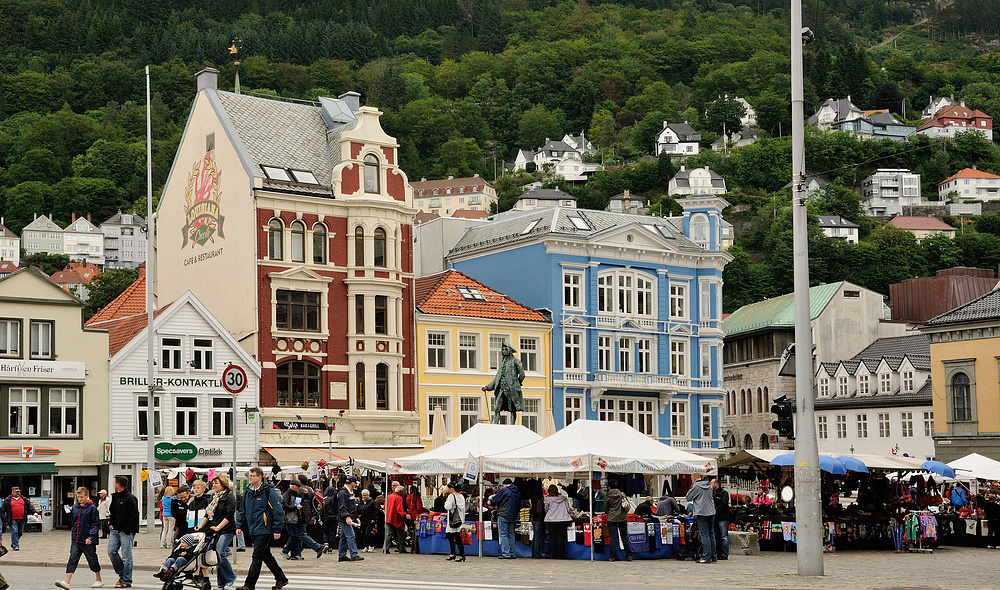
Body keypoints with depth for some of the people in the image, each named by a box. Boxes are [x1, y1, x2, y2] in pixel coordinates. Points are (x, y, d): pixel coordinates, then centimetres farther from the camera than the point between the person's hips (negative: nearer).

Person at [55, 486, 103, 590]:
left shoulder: (92, 508, -8)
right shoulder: (75, 507, 8)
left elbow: (96, 524, -9)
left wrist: (91, 537, -18)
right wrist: (72, 532, 17)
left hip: (88, 541, -4)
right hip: (76, 540, 4)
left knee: (92, 560, 8)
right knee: (72, 560, -5)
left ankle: (98, 580, 26)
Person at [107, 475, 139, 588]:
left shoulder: (129, 498, -12)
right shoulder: (115, 497, 14)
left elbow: (134, 516, -15)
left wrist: (127, 530, -14)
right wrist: (111, 524, 13)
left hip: (126, 532, -8)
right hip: (115, 531, 8)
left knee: (126, 557, -4)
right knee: (111, 551, 0)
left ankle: (127, 581, 2)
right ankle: (121, 574, 17)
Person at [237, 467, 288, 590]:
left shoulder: (269, 492, -11)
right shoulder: (248, 492, 11)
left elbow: (278, 511, -12)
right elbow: (243, 510, 21)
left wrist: (277, 530, -14)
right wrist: (240, 526, 14)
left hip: (264, 530, -8)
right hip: (253, 530, 8)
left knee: (257, 557, -9)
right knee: (266, 556, 14)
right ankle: (281, 579, 26)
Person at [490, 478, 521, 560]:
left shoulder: (503, 490, -7)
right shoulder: (517, 492, 14)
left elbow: (494, 500, -5)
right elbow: (519, 506, 19)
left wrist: (495, 505, 16)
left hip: (504, 515, -7)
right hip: (513, 516, 7)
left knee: (503, 535, -4)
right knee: (510, 534, 13)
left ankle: (506, 554, -9)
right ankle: (512, 553, 11)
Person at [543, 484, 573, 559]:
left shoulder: (548, 499, 0)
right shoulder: (564, 498, 5)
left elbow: (546, 510, 11)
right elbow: (568, 509, 8)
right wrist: (572, 516, 22)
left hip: (551, 520, -1)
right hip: (563, 519, 1)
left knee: (552, 538, 5)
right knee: (561, 538, 3)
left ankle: (552, 555, 6)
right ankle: (560, 555, 2)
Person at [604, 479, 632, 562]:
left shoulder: (607, 496, -5)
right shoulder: (622, 494, 0)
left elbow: (606, 509, 2)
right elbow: (627, 506, 5)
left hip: (612, 519, -2)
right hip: (622, 518, 2)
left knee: (613, 537, 1)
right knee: (624, 536, 9)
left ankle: (613, 556, -1)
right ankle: (629, 556, 10)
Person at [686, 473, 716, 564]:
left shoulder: (696, 486, -9)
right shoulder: (709, 485, 13)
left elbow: (688, 498, -4)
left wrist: (691, 488, 9)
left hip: (702, 513, -7)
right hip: (711, 512, 7)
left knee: (705, 535, -6)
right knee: (711, 534, 11)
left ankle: (707, 557, -8)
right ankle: (713, 557, 13)